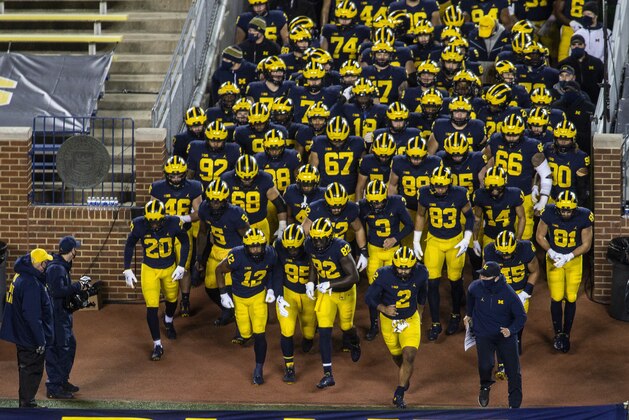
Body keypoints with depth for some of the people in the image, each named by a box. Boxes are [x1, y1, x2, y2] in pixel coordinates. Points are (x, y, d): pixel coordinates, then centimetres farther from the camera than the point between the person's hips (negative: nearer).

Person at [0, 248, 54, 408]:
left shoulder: (21, 277, 8)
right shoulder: (31, 283, -24)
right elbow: (32, 315, -26)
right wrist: (40, 340, -21)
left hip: (21, 334, 10)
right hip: (31, 337, -10)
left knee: (27, 369, 19)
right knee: (32, 371, 0)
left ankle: (27, 403, 28)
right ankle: (27, 404, 5)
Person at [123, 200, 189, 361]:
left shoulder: (173, 223, -24)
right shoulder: (139, 225, -24)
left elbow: (185, 242, -5)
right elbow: (129, 245, -5)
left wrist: (181, 266, -8)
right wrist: (127, 270, -6)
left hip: (170, 268, 1)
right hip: (149, 269, -1)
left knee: (172, 298, 23)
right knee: (152, 307, -9)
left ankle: (168, 322, 57)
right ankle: (157, 345, 0)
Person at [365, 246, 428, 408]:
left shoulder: (420, 274, -17)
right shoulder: (384, 275, -26)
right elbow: (370, 297, -15)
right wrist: (383, 308, -33)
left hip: (411, 320, 0)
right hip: (389, 321, 0)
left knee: (409, 357, -14)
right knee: (397, 356, 19)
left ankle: (399, 394, -4)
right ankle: (404, 377, 53)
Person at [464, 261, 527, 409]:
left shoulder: (509, 294, -20)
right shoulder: (476, 287, -13)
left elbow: (521, 317, -10)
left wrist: (511, 330, -27)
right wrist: (469, 315, 27)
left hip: (506, 335, -1)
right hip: (483, 334, 1)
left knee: (513, 371, 1)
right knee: (485, 365, -20)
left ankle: (514, 405, 16)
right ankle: (485, 386, 13)